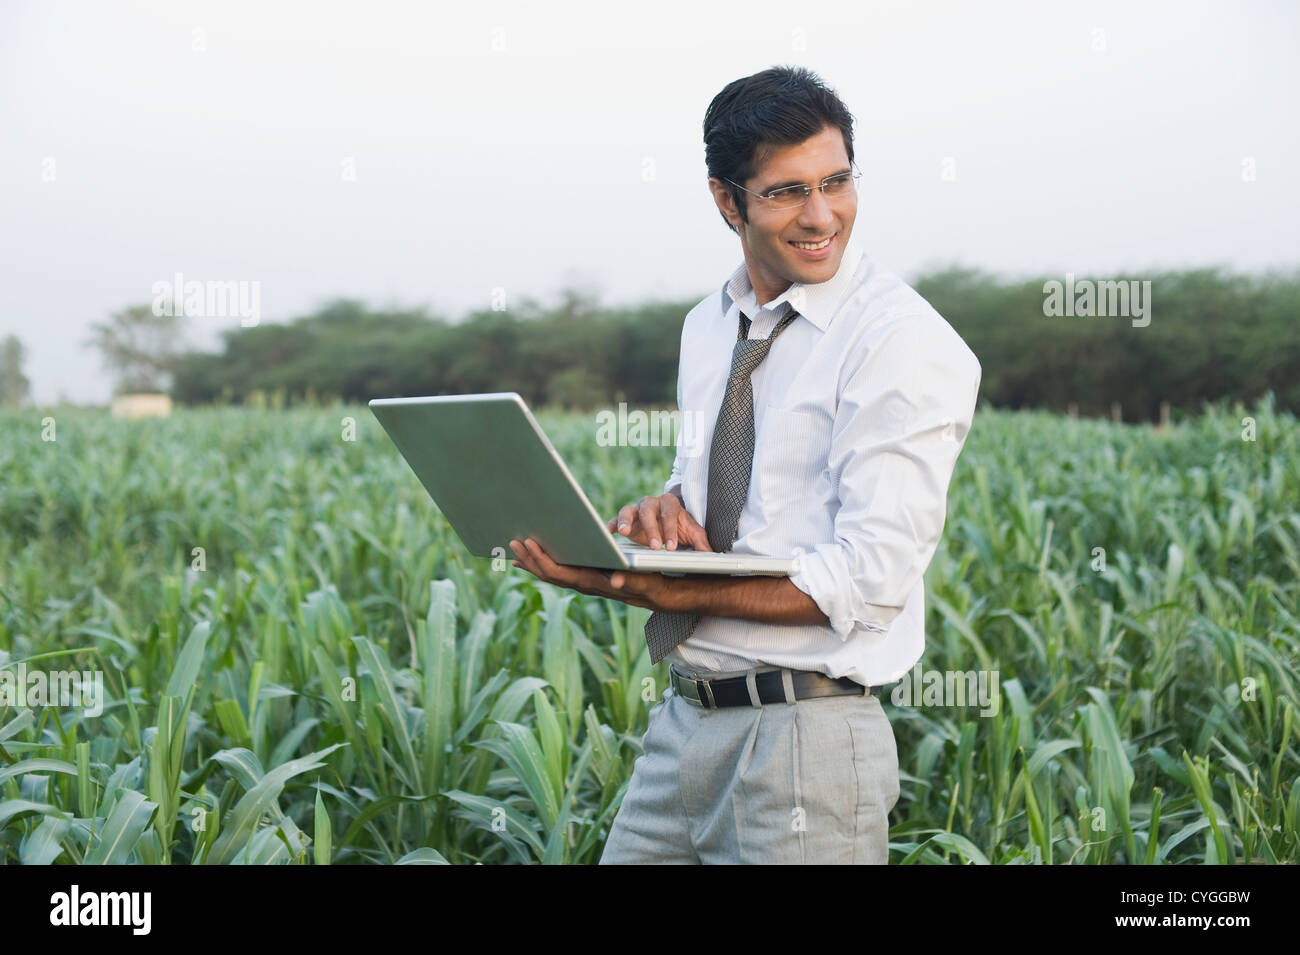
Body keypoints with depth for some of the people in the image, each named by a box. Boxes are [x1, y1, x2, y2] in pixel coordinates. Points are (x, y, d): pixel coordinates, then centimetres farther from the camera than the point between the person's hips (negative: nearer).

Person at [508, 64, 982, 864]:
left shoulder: (902, 342, -13)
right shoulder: (708, 326, 11)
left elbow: (873, 577, -19)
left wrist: (672, 592, -23)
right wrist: (665, 510, -4)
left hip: (805, 739, -7)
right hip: (686, 717, 7)